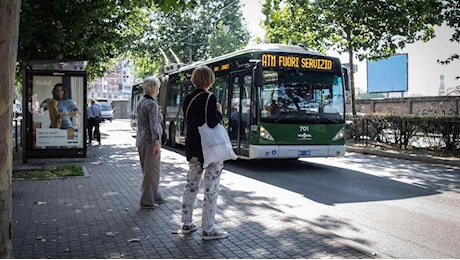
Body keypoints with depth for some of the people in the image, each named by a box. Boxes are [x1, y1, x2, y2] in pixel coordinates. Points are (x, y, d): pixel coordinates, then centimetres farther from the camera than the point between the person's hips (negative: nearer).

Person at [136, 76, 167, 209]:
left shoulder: (141, 102, 12)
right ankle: (147, 202, 6)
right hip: (150, 140, -10)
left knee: (149, 170, 18)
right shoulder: (152, 104, -15)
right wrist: (157, 143, -26)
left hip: (141, 140, 10)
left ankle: (155, 196, 31)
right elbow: (153, 125, -23)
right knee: (151, 171, 0)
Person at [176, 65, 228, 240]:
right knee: (211, 189, 0)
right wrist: (219, 112, -5)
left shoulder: (188, 98, 6)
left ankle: (186, 224, 26)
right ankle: (208, 230, 5)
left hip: (192, 148, 8)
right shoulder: (209, 98, -15)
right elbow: (213, 123, -23)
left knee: (191, 186, 16)